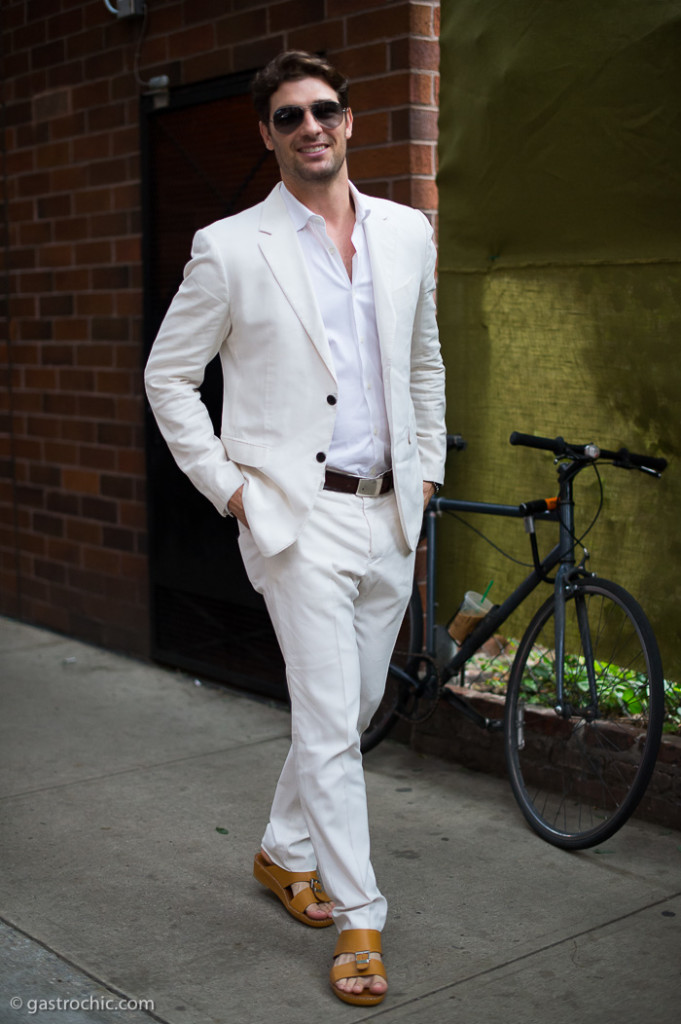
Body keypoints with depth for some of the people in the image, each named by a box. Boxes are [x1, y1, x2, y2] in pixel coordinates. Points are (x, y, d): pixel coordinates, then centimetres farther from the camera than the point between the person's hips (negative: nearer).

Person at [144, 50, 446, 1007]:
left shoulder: (408, 233, 8)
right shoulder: (230, 249, -5)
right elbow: (168, 376, 1)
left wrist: (427, 471, 13)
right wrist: (228, 486, -5)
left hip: (389, 512, 5)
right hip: (298, 514, -5)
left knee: (356, 706, 15)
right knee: (329, 723, -5)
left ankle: (285, 850, 37)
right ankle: (360, 919, 9)